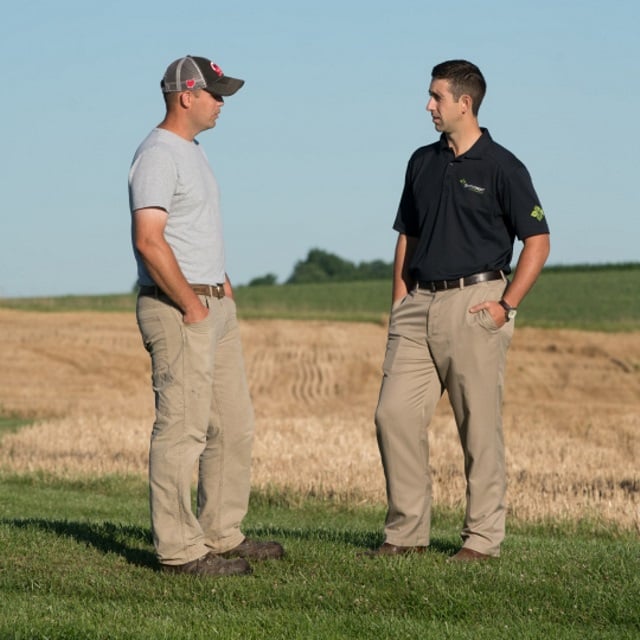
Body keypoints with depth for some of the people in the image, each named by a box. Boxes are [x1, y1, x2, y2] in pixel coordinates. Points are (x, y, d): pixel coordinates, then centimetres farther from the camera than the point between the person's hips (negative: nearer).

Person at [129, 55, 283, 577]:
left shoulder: (193, 152, 18)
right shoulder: (158, 156, -14)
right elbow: (149, 241, -23)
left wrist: (224, 288, 17)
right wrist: (193, 308, -19)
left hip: (214, 304, 11)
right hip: (176, 307, -10)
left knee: (235, 425, 13)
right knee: (183, 427, -9)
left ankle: (222, 535, 21)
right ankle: (179, 549, -6)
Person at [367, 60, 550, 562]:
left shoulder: (502, 167, -5)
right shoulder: (423, 163, 13)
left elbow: (537, 240, -5)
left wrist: (507, 305, -11)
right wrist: (399, 305, 10)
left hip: (473, 303, -6)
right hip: (419, 306, 6)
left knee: (480, 426, -2)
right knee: (395, 414, 0)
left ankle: (484, 538, 6)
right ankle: (407, 531, 7)